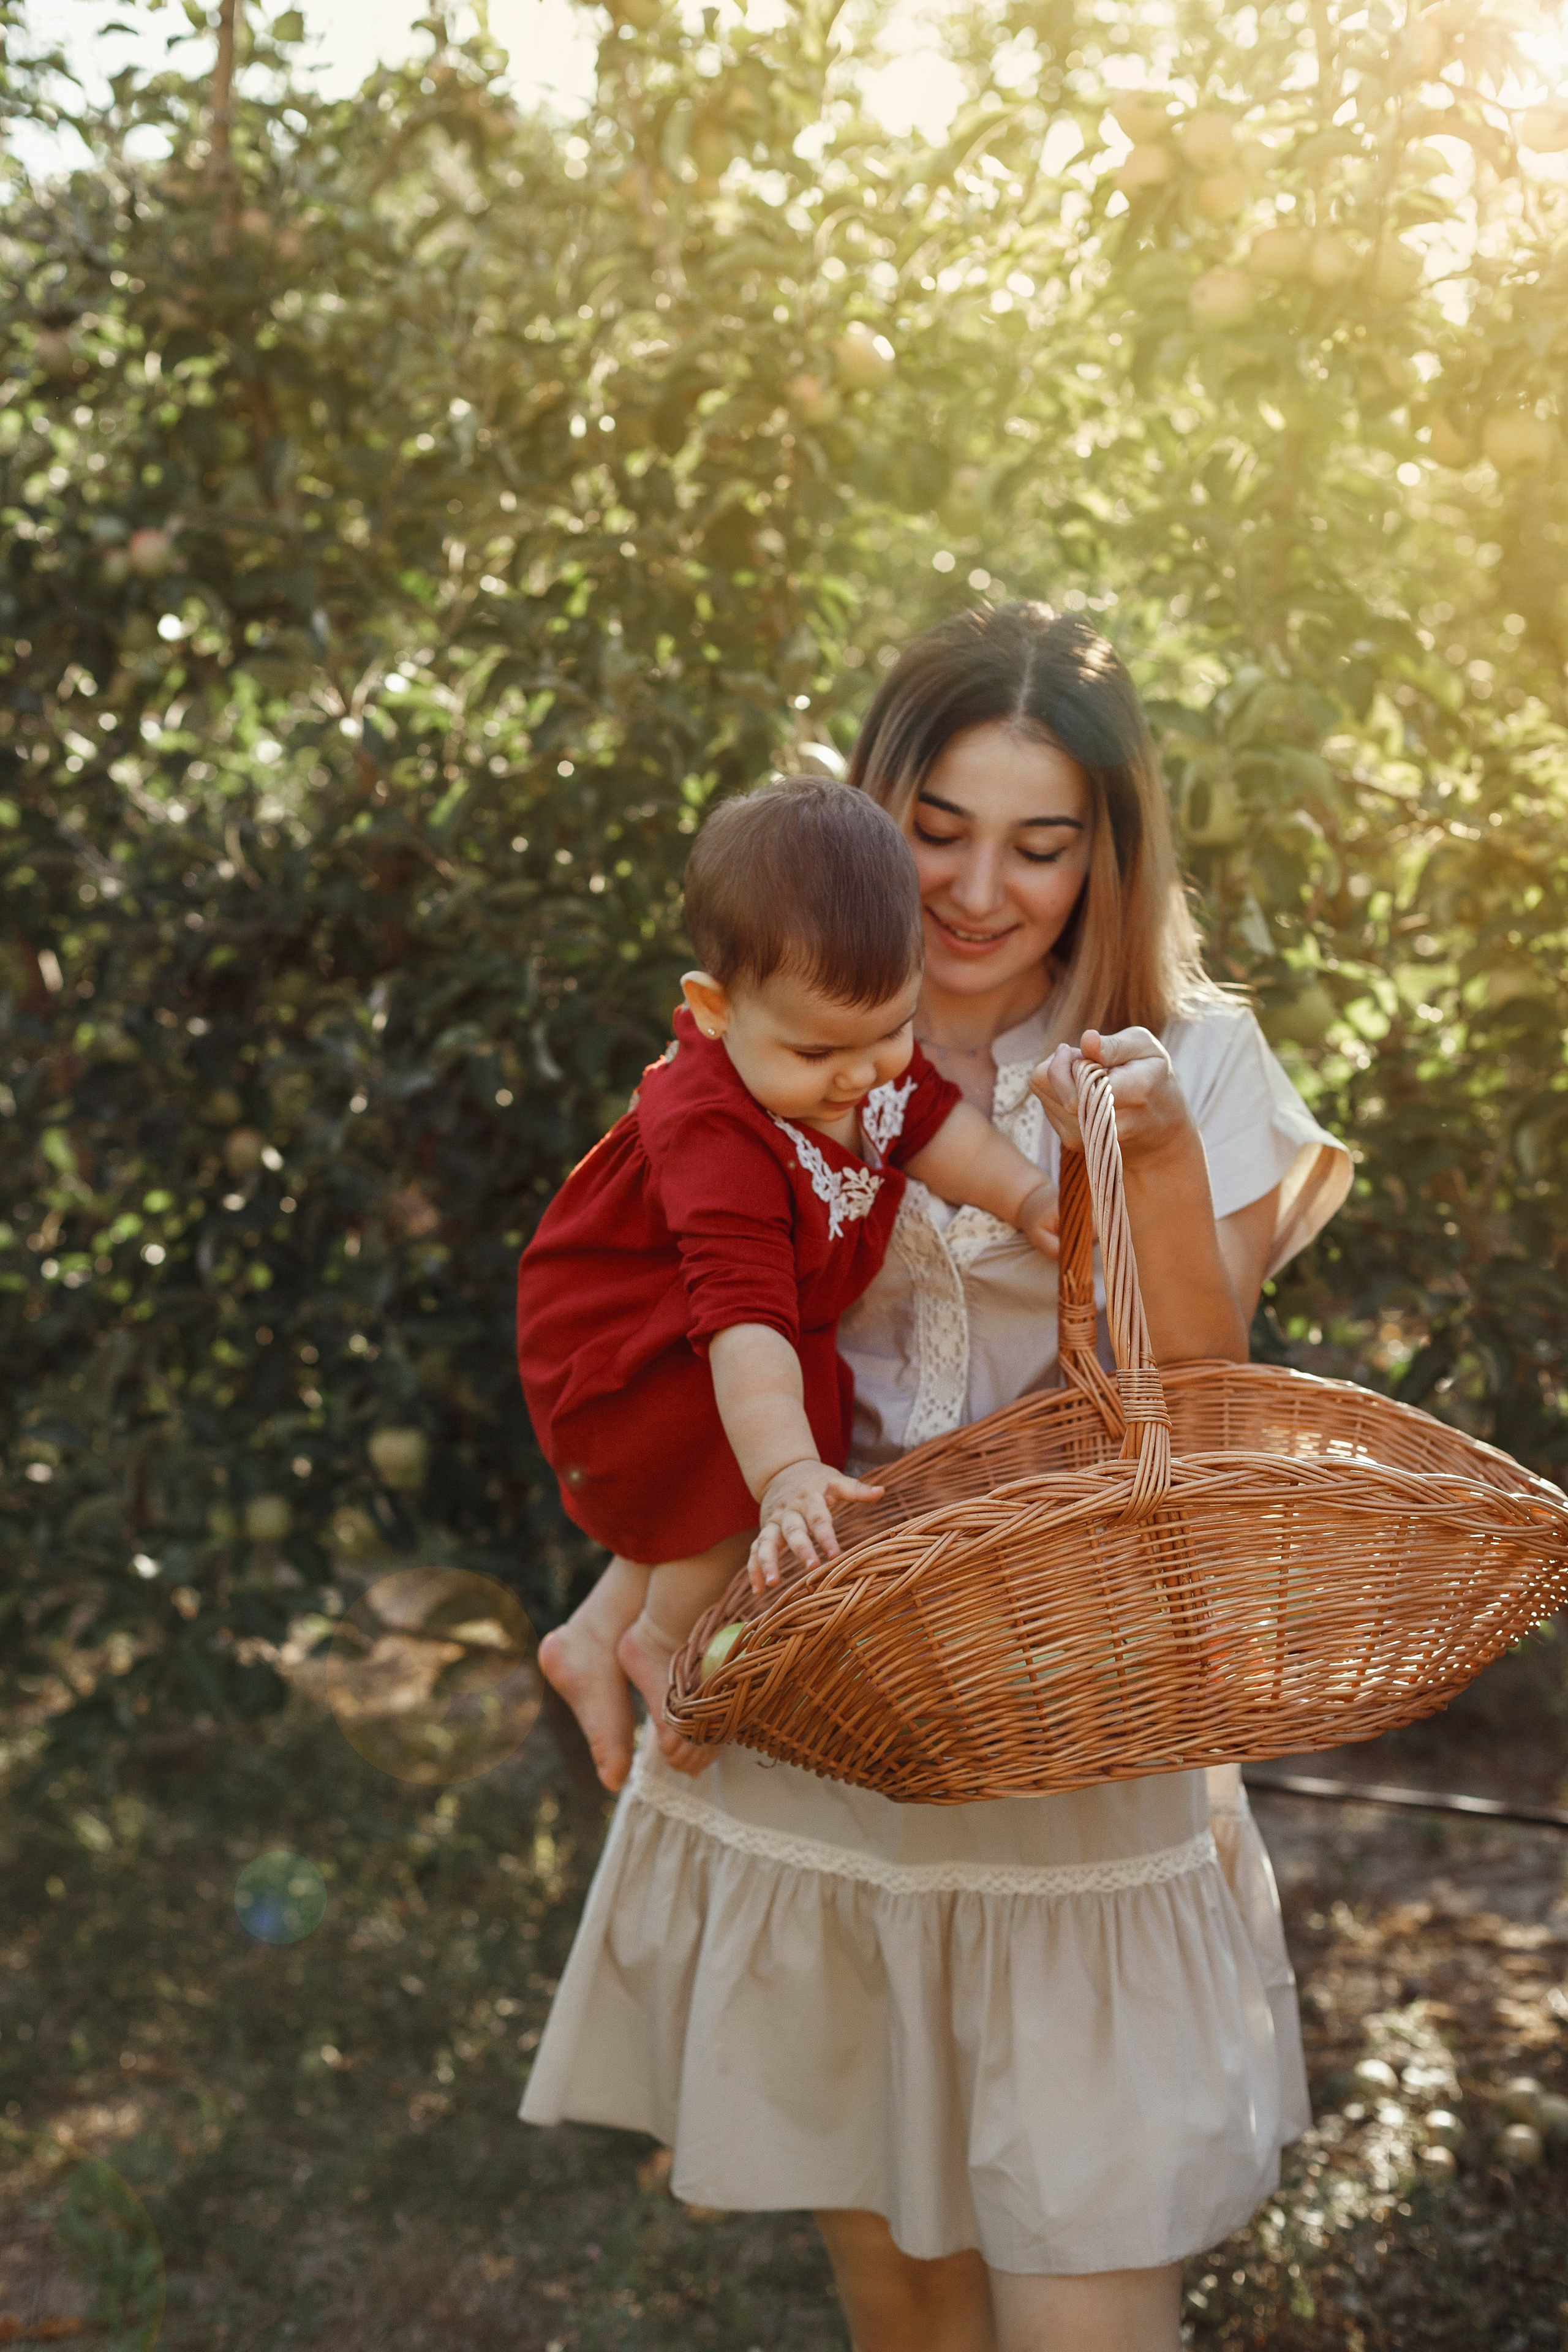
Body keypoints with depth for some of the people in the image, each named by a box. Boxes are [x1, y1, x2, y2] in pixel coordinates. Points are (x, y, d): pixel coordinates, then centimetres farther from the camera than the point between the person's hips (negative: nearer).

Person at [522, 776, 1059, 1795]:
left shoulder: (863, 1040, -13)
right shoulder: (718, 1136, -39)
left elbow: (933, 1119, 8)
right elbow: (742, 1317, -48)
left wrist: (1030, 1195, -5)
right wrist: (786, 1472, -57)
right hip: (621, 1359, -9)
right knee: (772, 1434, -26)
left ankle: (597, 1635, 30)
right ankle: (664, 1639, -3)